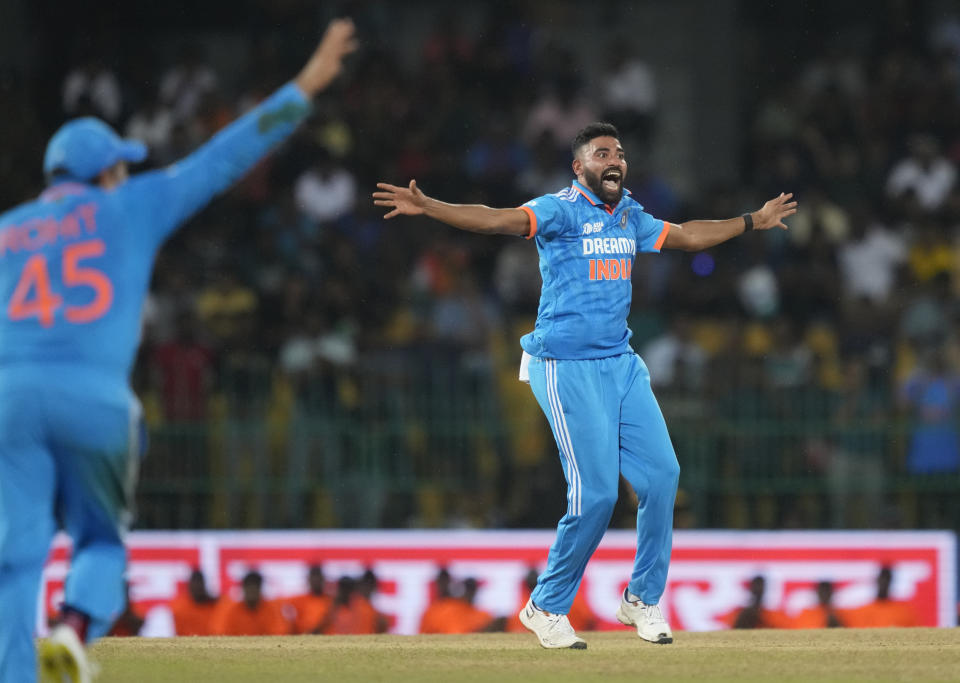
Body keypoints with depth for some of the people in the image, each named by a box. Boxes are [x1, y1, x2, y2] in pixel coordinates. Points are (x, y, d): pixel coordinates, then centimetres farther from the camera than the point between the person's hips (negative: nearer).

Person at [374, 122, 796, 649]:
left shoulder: (630, 218, 14)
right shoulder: (560, 210, -10)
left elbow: (686, 235, 31)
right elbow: (499, 220, -25)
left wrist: (755, 221, 40)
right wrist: (427, 208, -41)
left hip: (622, 363, 8)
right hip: (567, 369, -8)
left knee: (661, 474, 2)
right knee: (596, 493, -11)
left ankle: (642, 599, 18)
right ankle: (546, 608, 6)